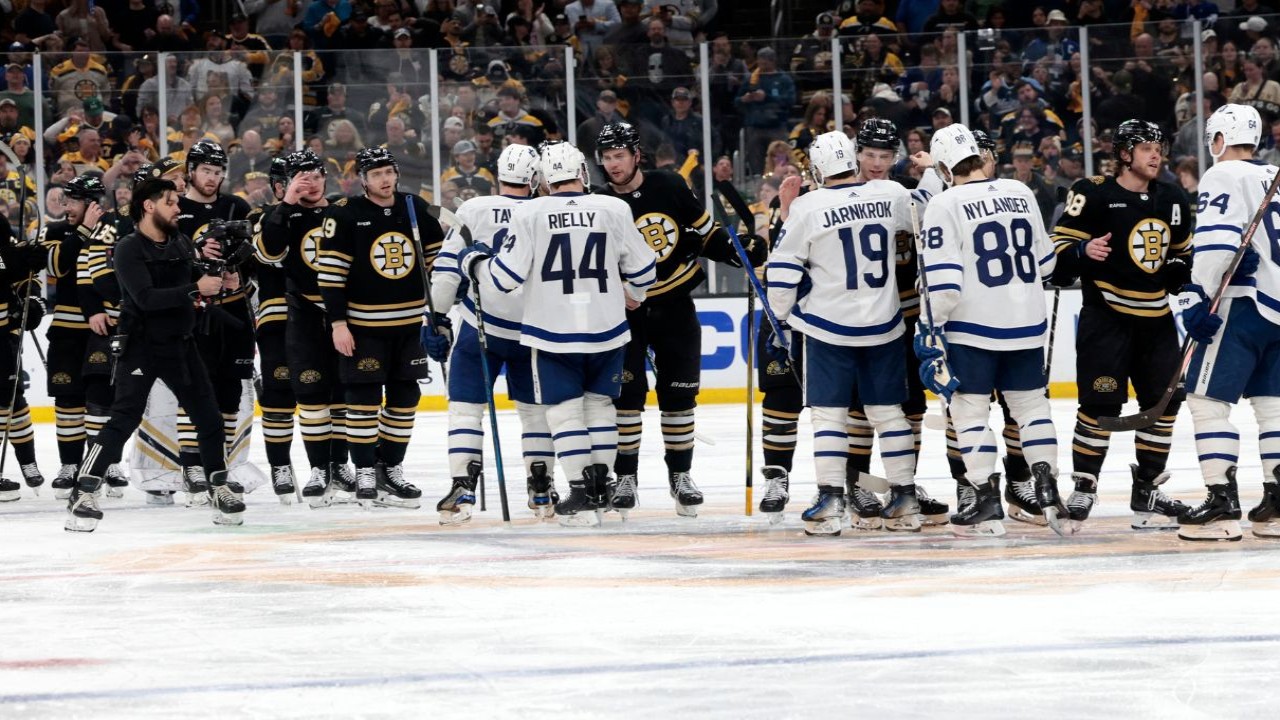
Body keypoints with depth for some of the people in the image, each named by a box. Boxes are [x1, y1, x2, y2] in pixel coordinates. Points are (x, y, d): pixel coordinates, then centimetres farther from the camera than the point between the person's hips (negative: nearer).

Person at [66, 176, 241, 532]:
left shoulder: (182, 243, 8)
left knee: (208, 417, 6)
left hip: (180, 344, 6)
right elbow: (146, 297, -24)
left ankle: (219, 489, 19)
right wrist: (195, 289, -28)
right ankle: (83, 494, -11)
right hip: (141, 346, -6)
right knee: (124, 419, -13)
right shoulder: (129, 249, -13)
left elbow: (203, 287, 15)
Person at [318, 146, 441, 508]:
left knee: (405, 397, 9)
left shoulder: (416, 209, 5)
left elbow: (437, 255, 17)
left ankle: (391, 468, 20)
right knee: (364, 398, -2)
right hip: (363, 325, -5)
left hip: (409, 322, 5)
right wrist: (338, 323, -13)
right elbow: (330, 272, -9)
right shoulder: (345, 215, -9)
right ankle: (365, 473, 6)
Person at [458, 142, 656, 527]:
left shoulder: (530, 214, -8)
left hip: (553, 332, -2)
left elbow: (506, 275, -8)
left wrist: (473, 261, 12)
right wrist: (633, 294, 29)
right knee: (599, 403, 18)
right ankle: (600, 484, 18)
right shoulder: (614, 209, -2)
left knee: (565, 409, 5)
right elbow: (642, 266, 7)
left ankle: (582, 493, -2)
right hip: (606, 328, 2)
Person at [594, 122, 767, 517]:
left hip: (675, 306, 1)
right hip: (627, 310, -1)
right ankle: (624, 478, 3)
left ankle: (680, 475, 15)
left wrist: (736, 249, -6)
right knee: (626, 392, -6)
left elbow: (705, 230, 7)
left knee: (679, 393, 4)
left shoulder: (669, 186, -5)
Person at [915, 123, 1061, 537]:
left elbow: (942, 279, -16)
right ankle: (1048, 491, 7)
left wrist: (931, 331, -8)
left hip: (972, 328, -5)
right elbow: (1044, 262, 14)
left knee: (970, 411, 5)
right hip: (1026, 325, 5)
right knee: (1031, 406, 15)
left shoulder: (945, 205, -11)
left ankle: (988, 504, 2)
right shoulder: (1021, 194, 5)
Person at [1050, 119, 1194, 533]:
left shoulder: (1171, 200, 12)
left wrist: (1185, 274, 6)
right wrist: (1083, 251, -29)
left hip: (1156, 317, 7)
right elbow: (1059, 247, -9)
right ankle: (1083, 490, -1)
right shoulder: (1095, 195, -8)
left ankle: (1147, 491, 17)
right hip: (1106, 316, -7)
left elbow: (1182, 252, 25)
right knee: (1100, 403, -11)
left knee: (1164, 401, 6)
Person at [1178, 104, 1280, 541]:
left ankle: (1222, 504, -14)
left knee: (1207, 399, -7)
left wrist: (1198, 295, -19)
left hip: (1242, 305, -8)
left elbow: (1216, 242, -17)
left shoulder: (1224, 176, -5)